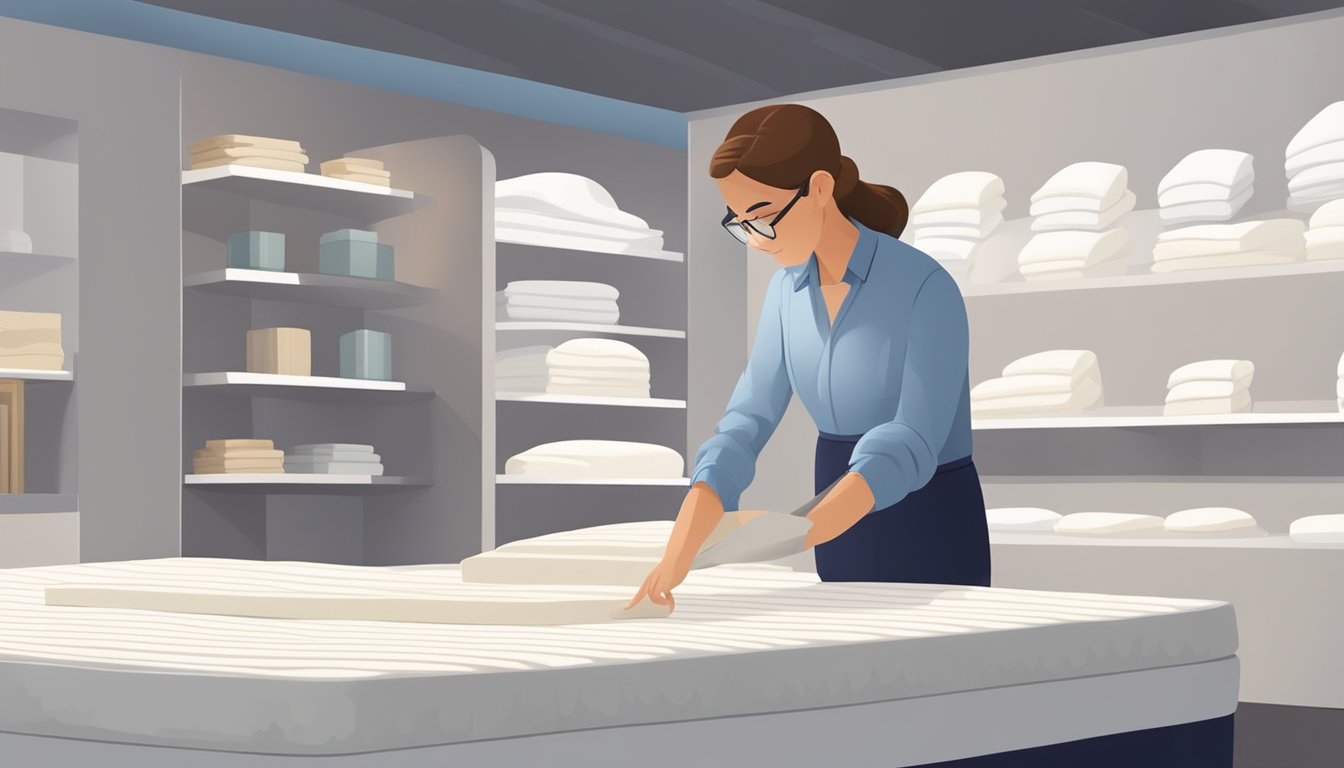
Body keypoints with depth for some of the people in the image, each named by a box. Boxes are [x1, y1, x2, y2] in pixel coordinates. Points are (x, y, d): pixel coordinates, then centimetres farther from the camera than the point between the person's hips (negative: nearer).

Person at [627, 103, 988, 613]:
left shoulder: (925, 287, -20)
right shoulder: (787, 290, 0)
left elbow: (911, 445, -26)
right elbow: (748, 419, -7)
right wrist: (678, 550, -21)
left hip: (930, 532, -6)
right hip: (844, 533, 6)